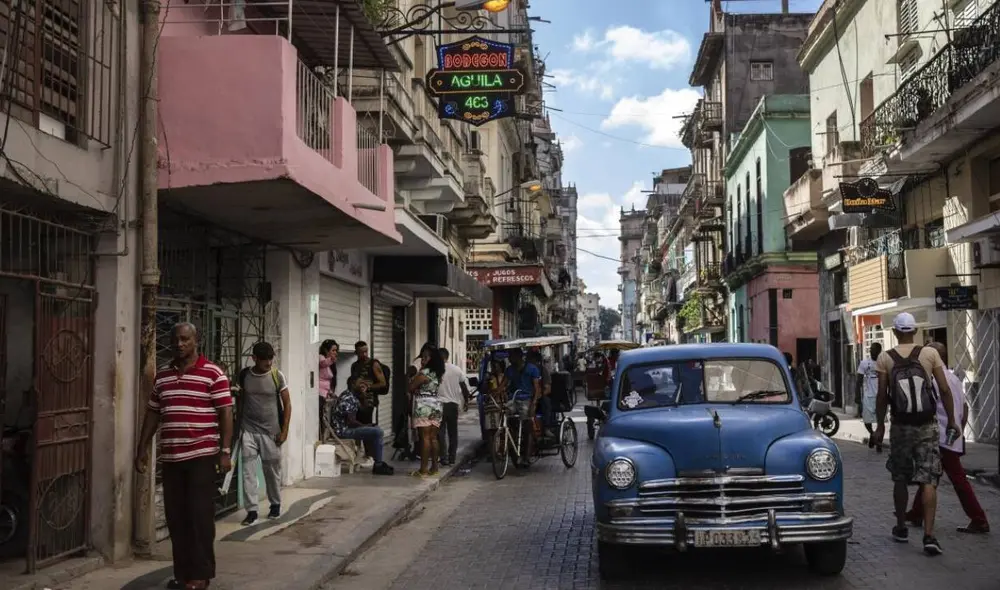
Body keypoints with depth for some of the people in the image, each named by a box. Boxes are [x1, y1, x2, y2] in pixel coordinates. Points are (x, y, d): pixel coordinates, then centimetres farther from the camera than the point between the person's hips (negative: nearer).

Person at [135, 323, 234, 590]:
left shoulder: (213, 373, -5)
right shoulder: (162, 376, 12)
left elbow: (226, 413, -7)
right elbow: (152, 413, 17)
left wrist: (225, 451, -13)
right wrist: (142, 449, 13)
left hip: (201, 455, -5)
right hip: (170, 457, 5)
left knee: (200, 516, -1)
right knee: (176, 517, 8)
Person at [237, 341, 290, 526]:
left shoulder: (277, 376, -6)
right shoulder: (244, 375, -2)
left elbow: (287, 404, -1)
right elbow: (240, 400, 10)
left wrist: (284, 430, -6)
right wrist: (239, 425, 9)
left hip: (270, 431, -1)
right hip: (248, 430, 1)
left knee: (272, 470, 9)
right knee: (248, 471, -5)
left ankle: (275, 504, 29)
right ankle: (251, 510, 2)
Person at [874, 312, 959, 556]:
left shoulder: (885, 358, -4)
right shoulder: (930, 354, -3)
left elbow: (882, 395, -4)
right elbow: (945, 390, -4)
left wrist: (880, 425, 6)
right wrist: (951, 420, 6)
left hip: (901, 426, 0)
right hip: (927, 426, 0)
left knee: (900, 479, 15)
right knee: (928, 481, -2)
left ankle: (901, 528, 27)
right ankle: (929, 536, -10)